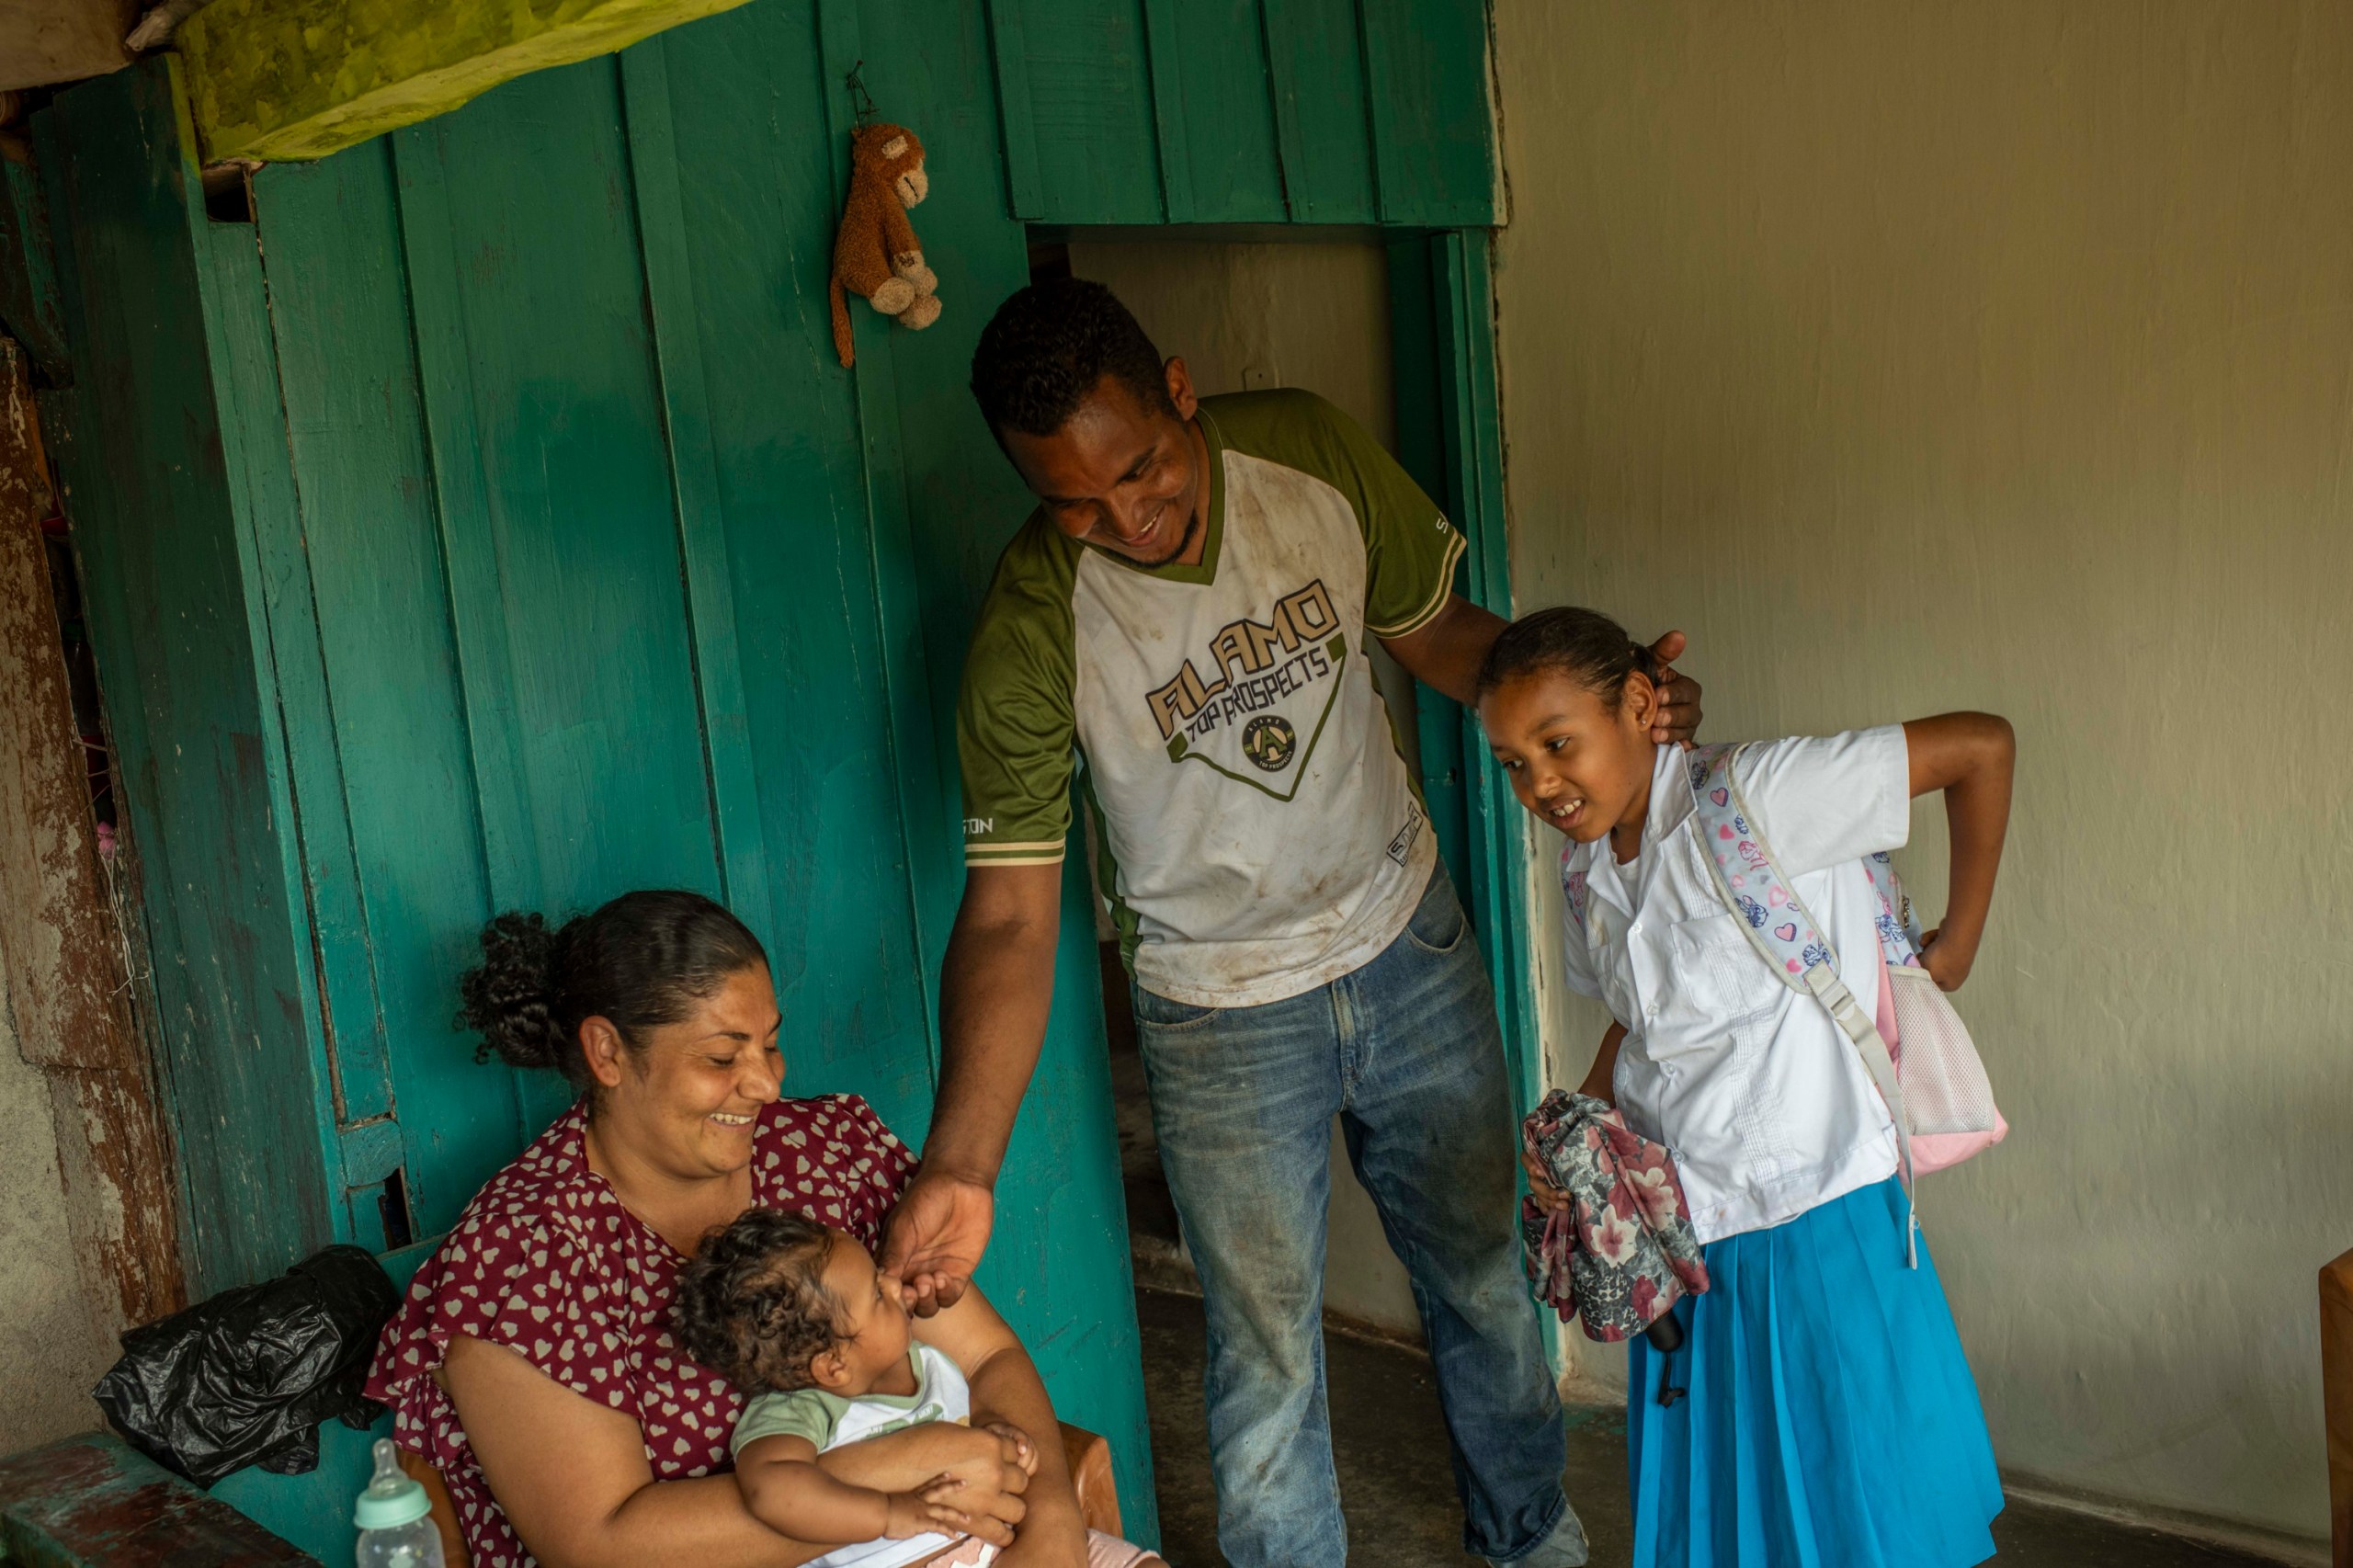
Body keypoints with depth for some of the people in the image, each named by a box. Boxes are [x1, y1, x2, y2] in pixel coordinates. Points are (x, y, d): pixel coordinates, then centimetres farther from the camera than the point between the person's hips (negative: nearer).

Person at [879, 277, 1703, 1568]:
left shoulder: (1310, 449, -15)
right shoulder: (1033, 628, -24)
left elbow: (1434, 630, 0)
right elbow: (1007, 908, -22)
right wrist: (959, 1166, -31)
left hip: (1409, 940, 4)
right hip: (1223, 1013, -3)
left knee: (1482, 1273, 21)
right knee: (1267, 1359, 7)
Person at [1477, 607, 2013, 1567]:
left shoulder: (1754, 798, -19)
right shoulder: (1587, 868, 5)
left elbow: (1981, 745, -17)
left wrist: (1957, 945, -9)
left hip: (1819, 1228, -6)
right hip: (1678, 1235, 7)